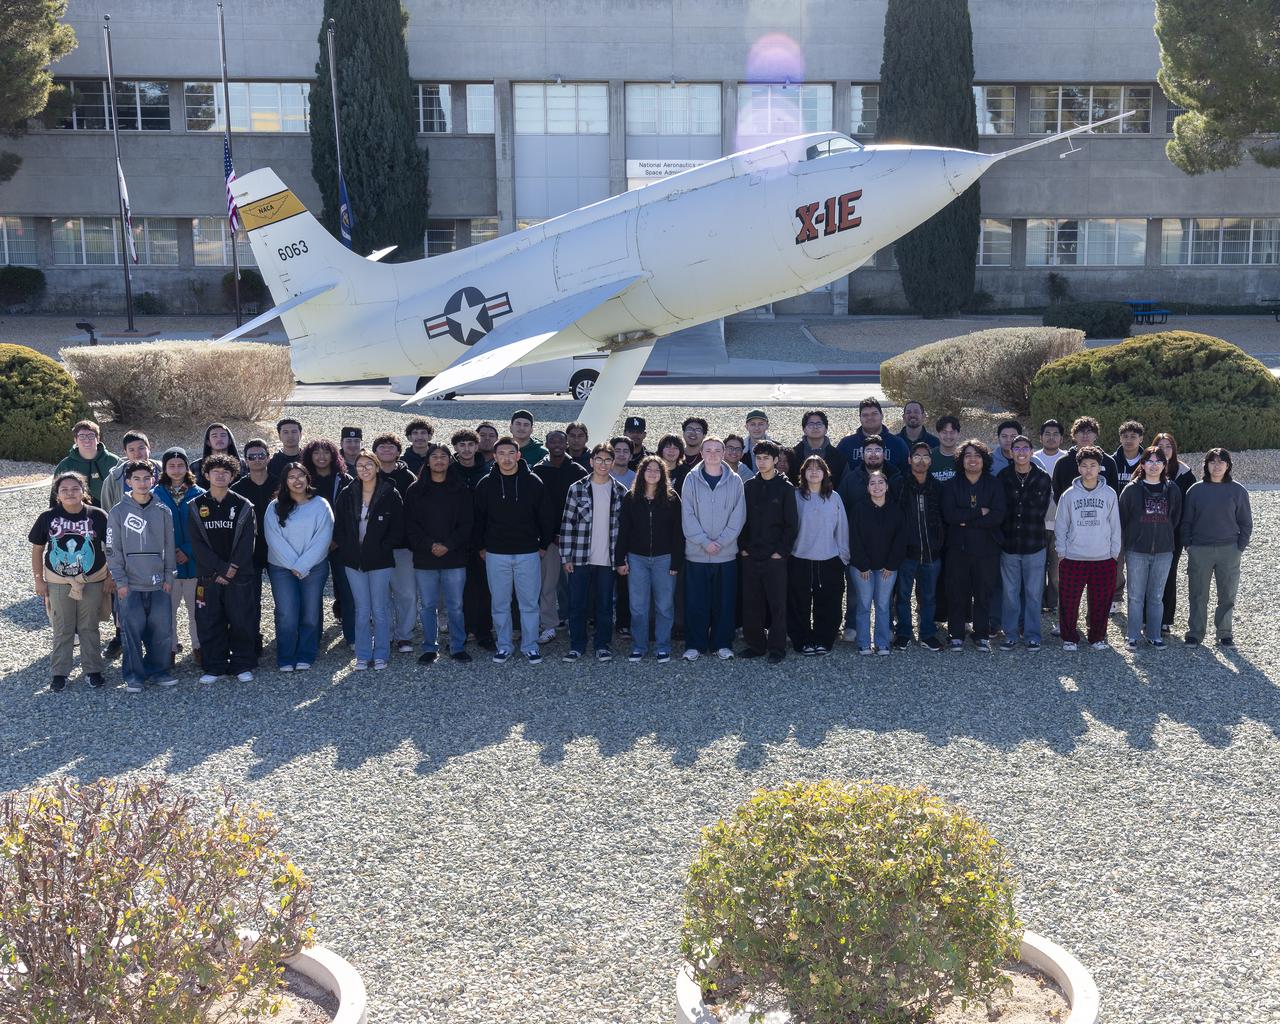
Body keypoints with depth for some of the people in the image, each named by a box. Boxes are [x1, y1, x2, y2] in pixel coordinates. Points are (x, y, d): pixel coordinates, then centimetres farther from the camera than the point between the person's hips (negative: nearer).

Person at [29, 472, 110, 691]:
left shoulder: (97, 516, -8)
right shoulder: (48, 517, -5)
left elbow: (111, 548, -1)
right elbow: (37, 550, 3)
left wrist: (110, 577, -2)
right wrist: (39, 579, 1)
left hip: (92, 582, -1)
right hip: (58, 583, 1)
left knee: (89, 628, 10)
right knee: (62, 630, 9)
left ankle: (92, 670, 21)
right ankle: (60, 673, 18)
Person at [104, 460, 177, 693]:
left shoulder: (162, 511, 6)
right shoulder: (118, 512, -1)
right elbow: (112, 549, -1)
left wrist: (168, 577, 5)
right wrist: (120, 580, -5)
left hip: (158, 584, 2)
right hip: (131, 584, -2)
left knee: (161, 629, 3)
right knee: (133, 630, -3)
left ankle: (157, 670, 17)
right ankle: (133, 675, 8)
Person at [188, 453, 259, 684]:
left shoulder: (244, 506, 3)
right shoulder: (196, 507, 4)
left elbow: (247, 544, -2)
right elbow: (197, 544, -3)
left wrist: (233, 570, -12)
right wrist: (221, 569, -12)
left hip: (240, 576, -1)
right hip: (208, 576, 1)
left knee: (242, 622, 1)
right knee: (209, 623, 3)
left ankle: (242, 665, 13)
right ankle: (214, 667, 13)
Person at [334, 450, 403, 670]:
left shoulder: (390, 495, -5)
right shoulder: (347, 494, 5)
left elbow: (398, 529, -5)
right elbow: (338, 526, 9)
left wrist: (382, 548, -10)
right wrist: (346, 549, -2)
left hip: (380, 561, -3)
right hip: (353, 561, 3)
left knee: (380, 610, 4)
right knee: (361, 611, 7)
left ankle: (381, 655, 13)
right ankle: (363, 656, 14)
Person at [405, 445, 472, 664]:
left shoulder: (461, 489, 5)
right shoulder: (415, 490, 6)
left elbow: (467, 522, 0)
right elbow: (410, 524, 0)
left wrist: (448, 545, -12)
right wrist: (429, 545, -13)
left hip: (454, 557, -1)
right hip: (424, 559, 1)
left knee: (455, 606, 3)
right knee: (428, 606, 6)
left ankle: (458, 647, 13)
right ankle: (430, 648, 15)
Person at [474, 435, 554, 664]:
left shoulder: (533, 482, -2)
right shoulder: (486, 484, 1)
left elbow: (545, 516, 4)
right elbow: (478, 518, 7)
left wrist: (543, 545, 5)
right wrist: (481, 546, 6)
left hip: (528, 553, -1)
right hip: (496, 554, 1)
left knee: (529, 603, 3)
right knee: (500, 604, 7)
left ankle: (530, 647, 13)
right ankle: (503, 647, 17)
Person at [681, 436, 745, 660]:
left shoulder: (735, 481, 4)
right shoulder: (691, 479, 2)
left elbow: (738, 516, 0)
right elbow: (687, 515, -3)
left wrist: (721, 541, -10)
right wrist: (704, 541, -12)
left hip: (726, 552, 1)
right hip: (696, 552, -1)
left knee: (724, 601, 6)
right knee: (696, 602, 2)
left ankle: (722, 644, 16)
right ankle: (694, 645, 10)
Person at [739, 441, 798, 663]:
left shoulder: (785, 488, -1)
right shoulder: (748, 486, 9)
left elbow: (792, 523, -3)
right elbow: (742, 519, 11)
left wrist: (782, 551, -9)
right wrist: (743, 547, 2)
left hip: (775, 556, -4)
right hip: (750, 555, 4)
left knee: (777, 603, 0)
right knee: (751, 603, 6)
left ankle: (777, 649, 6)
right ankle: (755, 644, 16)